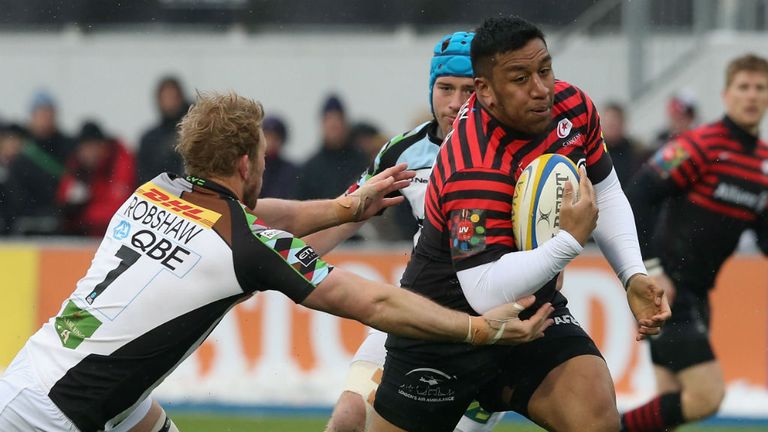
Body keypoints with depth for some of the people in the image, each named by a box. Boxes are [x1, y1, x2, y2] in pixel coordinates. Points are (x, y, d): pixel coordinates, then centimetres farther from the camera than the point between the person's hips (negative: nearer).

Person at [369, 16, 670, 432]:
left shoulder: (573, 108, -9)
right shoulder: (476, 172, -32)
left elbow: (605, 195, 11)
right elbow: (486, 293, -37)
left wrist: (632, 275, -2)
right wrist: (571, 239, -35)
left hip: (534, 311, 5)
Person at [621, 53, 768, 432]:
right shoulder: (701, 145, -13)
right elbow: (638, 198, -16)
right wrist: (651, 269, -21)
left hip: (694, 295, 8)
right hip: (664, 287, -8)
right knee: (707, 396, -16)